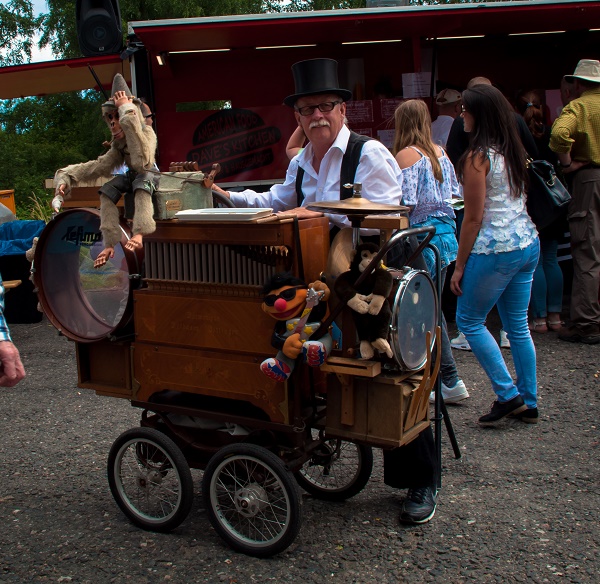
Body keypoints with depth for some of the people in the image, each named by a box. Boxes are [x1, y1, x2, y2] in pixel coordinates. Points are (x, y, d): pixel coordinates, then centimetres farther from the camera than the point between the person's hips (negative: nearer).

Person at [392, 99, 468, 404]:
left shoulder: (406, 154, -10)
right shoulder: (440, 152, 11)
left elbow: (406, 202, -17)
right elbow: (455, 193, 15)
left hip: (423, 238, -8)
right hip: (446, 234, 8)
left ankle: (450, 380, 5)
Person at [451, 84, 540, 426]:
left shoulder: (478, 157, -11)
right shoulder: (515, 151, 12)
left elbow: (473, 218, -12)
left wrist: (460, 265, -7)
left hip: (496, 249, -8)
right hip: (529, 244, 8)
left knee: (469, 320, 6)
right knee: (518, 325, 13)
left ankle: (508, 395, 6)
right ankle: (529, 402, 20)